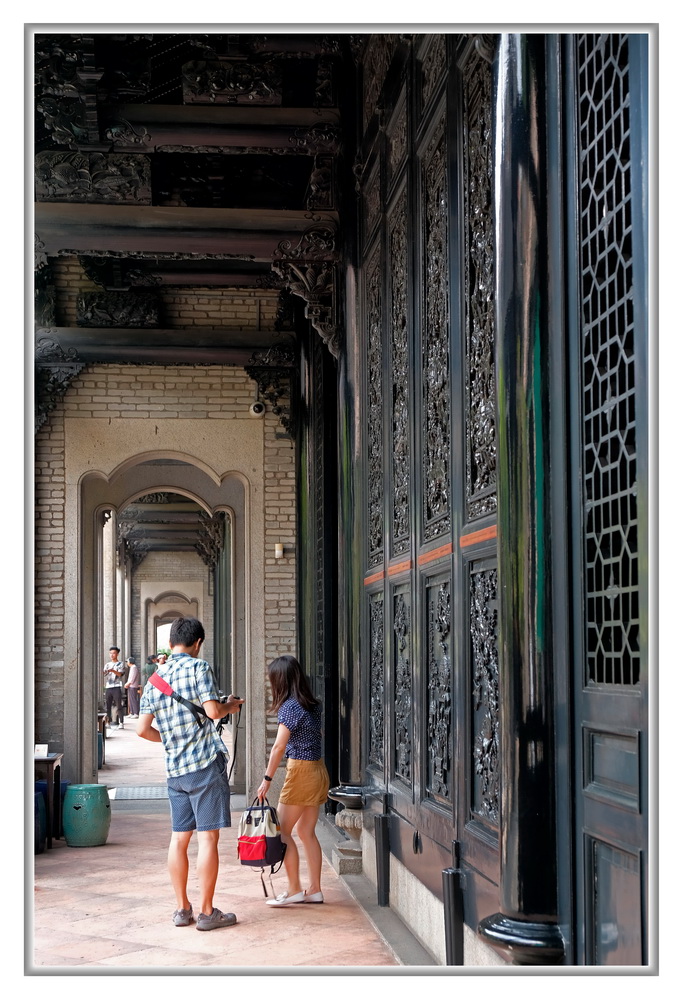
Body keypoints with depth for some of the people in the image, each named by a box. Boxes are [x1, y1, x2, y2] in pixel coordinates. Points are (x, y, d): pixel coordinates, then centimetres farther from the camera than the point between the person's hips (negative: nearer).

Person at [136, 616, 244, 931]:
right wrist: (230, 706, 5)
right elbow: (213, 710, -16)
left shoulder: (154, 679, 11)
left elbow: (143, 729, 8)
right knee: (207, 837, -2)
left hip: (174, 768, 6)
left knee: (179, 838, 11)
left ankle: (182, 909, 16)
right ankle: (207, 912, 0)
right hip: (206, 763, -6)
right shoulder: (198, 668, -6)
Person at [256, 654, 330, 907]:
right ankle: (314, 889, 14)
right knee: (306, 831, 13)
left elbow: (279, 746, -19)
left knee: (283, 831, 0)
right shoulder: (312, 704, 9)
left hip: (301, 771, -9)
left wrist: (267, 779, -18)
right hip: (319, 770, 9)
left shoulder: (290, 706, -15)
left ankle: (294, 890, 1)